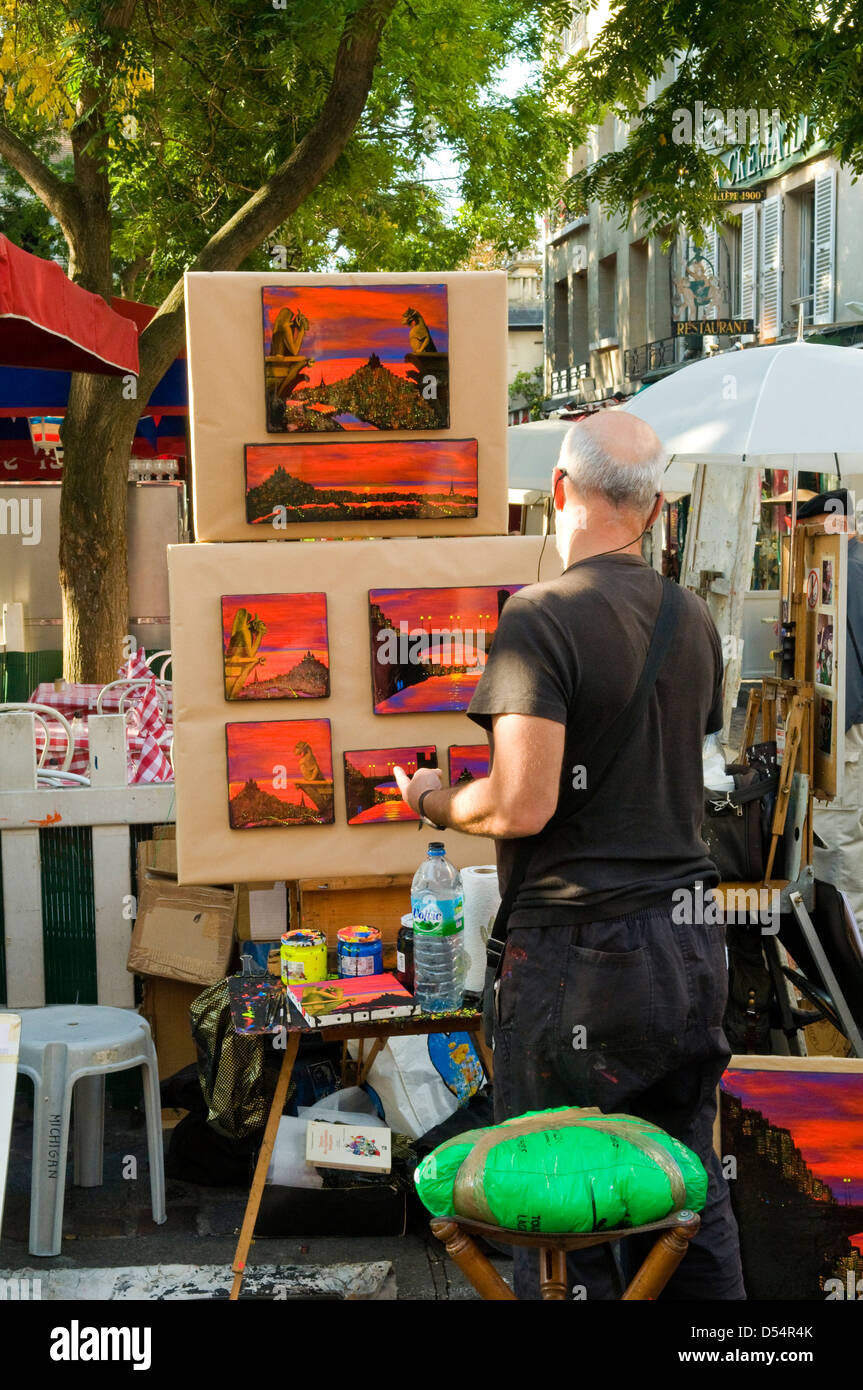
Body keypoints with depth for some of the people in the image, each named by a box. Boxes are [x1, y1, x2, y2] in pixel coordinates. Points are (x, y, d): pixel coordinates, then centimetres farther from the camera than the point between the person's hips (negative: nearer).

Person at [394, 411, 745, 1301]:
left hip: (581, 954, -7)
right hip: (689, 941, 7)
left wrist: (431, 798, -1)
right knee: (688, 1196, 17)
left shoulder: (542, 617, -14)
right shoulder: (694, 621, 8)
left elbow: (522, 807, -20)